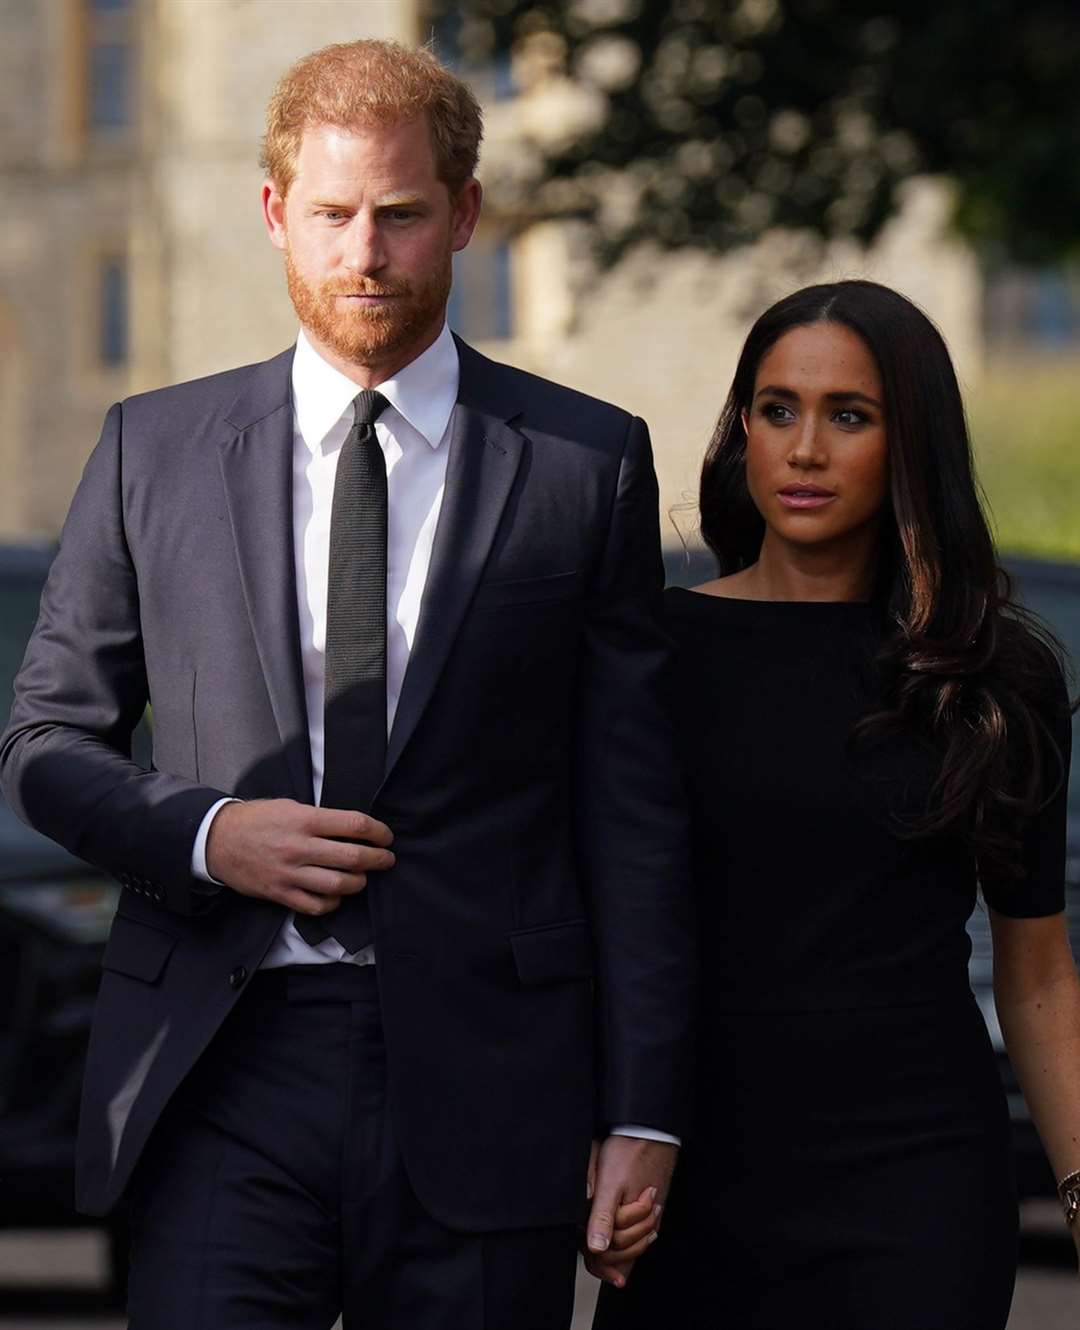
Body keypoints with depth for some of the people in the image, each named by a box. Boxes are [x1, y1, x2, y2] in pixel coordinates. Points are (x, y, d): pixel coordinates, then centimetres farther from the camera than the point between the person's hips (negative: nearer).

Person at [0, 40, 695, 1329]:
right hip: (223, 1075, 1)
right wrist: (203, 833, -7)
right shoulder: (154, 450, 9)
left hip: (478, 1083, 0)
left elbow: (632, 810, 4)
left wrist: (643, 1110, -1)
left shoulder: (584, 464, 6)